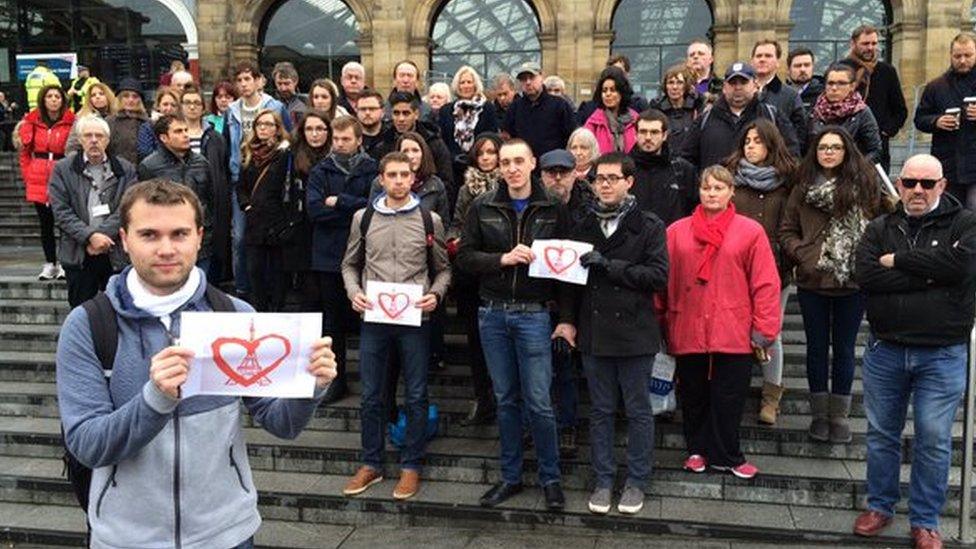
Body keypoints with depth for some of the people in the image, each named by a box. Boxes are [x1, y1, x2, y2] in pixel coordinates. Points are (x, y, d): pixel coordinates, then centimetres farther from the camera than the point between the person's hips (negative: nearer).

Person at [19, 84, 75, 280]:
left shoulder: (71, 122, -1)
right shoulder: (33, 121, 7)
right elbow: (25, 152, 12)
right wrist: (27, 174, 4)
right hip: (39, 179, 3)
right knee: (45, 222, 7)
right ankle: (50, 264, 15)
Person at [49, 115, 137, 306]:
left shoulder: (125, 170, 5)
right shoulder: (63, 169, 4)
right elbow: (61, 212, -3)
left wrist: (102, 235, -15)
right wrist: (90, 236, -15)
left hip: (116, 254, 0)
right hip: (78, 255, 0)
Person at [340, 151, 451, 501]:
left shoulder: (430, 219, 1)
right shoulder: (363, 218, 5)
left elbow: (443, 269, 7)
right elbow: (350, 264, 13)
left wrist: (435, 294, -11)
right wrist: (354, 292, -5)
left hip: (414, 319, -1)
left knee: (416, 396, 6)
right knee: (371, 395, 10)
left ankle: (411, 466, 20)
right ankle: (371, 464, 25)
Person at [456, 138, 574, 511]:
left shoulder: (553, 210, 0)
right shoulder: (483, 208, 5)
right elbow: (465, 257, 2)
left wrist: (567, 318, -6)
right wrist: (503, 259, -15)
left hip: (534, 315, -2)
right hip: (492, 313, 2)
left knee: (539, 402, -1)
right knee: (505, 399, 12)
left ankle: (550, 479, 16)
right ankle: (510, 477, 24)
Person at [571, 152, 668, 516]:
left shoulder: (649, 227, -3)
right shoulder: (584, 227, 9)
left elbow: (659, 276, -13)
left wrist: (610, 266, -18)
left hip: (634, 333, -3)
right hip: (594, 332, 3)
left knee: (638, 411, 8)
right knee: (601, 411, 12)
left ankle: (636, 482, 21)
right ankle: (603, 480, 23)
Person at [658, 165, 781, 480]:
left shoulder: (750, 232, 1)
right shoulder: (677, 232, 5)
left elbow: (766, 284, -1)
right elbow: (663, 280, 6)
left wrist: (763, 329, -5)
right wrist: (659, 324, 5)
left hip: (733, 334, -2)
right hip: (688, 333, 2)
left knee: (729, 399, 4)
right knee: (693, 396, 12)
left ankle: (726, 456, 20)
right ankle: (697, 450, 29)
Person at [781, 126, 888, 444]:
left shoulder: (865, 184, -1)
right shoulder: (803, 188, 4)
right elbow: (787, 231, 5)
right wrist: (801, 254, -10)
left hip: (853, 282, -1)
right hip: (813, 281, 1)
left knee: (844, 349, 10)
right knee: (817, 347, 11)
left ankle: (839, 415, 22)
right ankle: (819, 413, 24)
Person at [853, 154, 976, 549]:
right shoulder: (880, 228, 5)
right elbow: (864, 274, -12)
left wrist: (899, 260, -13)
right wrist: (927, 276, -16)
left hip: (942, 356, -2)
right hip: (885, 351, 3)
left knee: (934, 441, 4)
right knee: (881, 433, 13)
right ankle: (880, 506, 29)